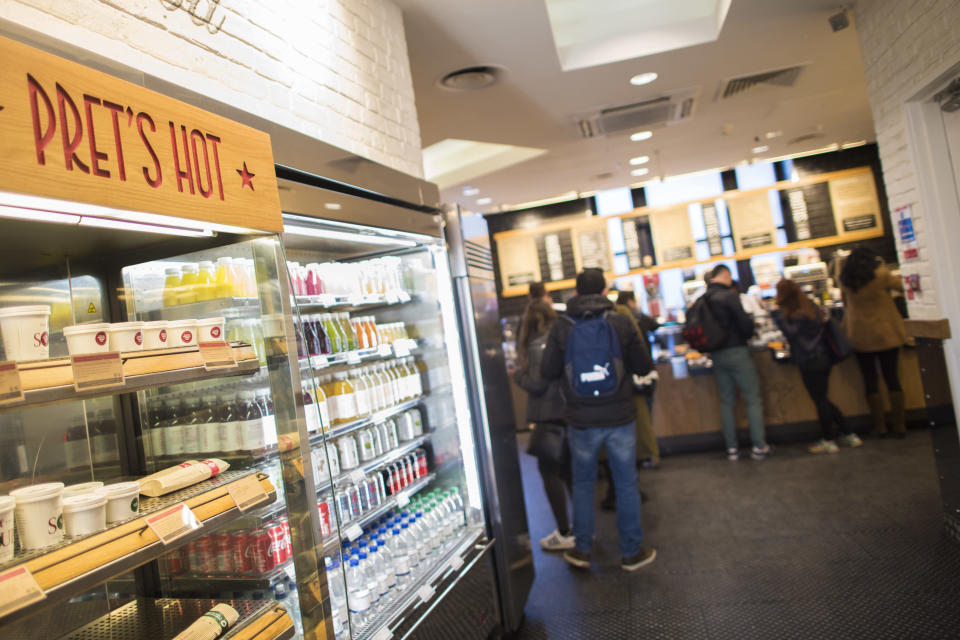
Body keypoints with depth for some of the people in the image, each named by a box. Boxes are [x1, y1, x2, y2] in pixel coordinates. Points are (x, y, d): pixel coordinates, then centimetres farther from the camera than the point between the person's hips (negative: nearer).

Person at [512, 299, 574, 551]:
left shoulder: (538, 346, -15)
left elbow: (536, 384, -18)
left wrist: (518, 373, 1)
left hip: (549, 416, -8)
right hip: (568, 411, 8)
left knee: (549, 471, 1)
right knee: (568, 469, 17)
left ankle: (564, 533, 4)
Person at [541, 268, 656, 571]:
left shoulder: (561, 328, -6)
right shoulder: (620, 323, -5)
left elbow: (548, 372, -5)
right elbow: (643, 366, 0)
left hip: (582, 421, 1)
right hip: (620, 418, 0)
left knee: (583, 483, 16)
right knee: (626, 483, 12)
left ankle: (581, 550, 25)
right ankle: (632, 552, 22)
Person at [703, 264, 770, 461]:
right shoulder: (728, 296, -13)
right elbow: (745, 324, -12)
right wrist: (747, 334, 8)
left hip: (717, 355, 6)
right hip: (736, 352, -6)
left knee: (726, 401, 12)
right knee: (753, 399, 4)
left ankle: (731, 448, 16)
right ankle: (759, 446, 6)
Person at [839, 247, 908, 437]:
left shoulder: (845, 281, -1)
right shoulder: (881, 276, -10)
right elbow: (902, 286, 4)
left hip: (860, 338, 1)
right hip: (886, 335, -1)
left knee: (870, 381, 7)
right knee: (892, 378, 7)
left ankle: (880, 426, 10)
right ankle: (899, 426, 11)